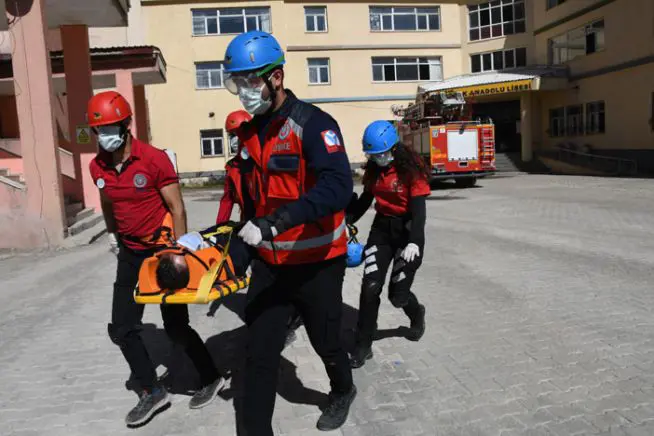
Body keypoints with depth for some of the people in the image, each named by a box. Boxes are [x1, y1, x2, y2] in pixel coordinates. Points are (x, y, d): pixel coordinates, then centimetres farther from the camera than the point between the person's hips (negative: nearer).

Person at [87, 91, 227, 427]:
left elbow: (177, 208, -14)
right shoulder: (97, 167, 0)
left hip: (163, 250, -6)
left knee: (175, 327, 1)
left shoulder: (155, 159, -17)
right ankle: (152, 392, 23)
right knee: (122, 329, 6)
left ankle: (212, 379, 24)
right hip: (130, 254, 6)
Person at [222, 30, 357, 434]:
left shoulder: (313, 124, -19)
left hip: (317, 262, -5)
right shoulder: (249, 133, 5)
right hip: (270, 262, 6)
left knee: (326, 342, 17)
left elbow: (337, 188, -34)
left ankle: (343, 390, 49)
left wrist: (274, 223, -41)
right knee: (259, 353, 6)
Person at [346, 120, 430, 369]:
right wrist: (346, 221, 9)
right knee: (370, 287, -7)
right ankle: (363, 346, 5)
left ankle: (417, 315, 38)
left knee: (397, 294, 2)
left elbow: (419, 209, -19)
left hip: (407, 229, -4)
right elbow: (365, 199, 15)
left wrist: (414, 242, -30)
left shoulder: (411, 169, -15)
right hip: (381, 228, 5)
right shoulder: (373, 169, 2)